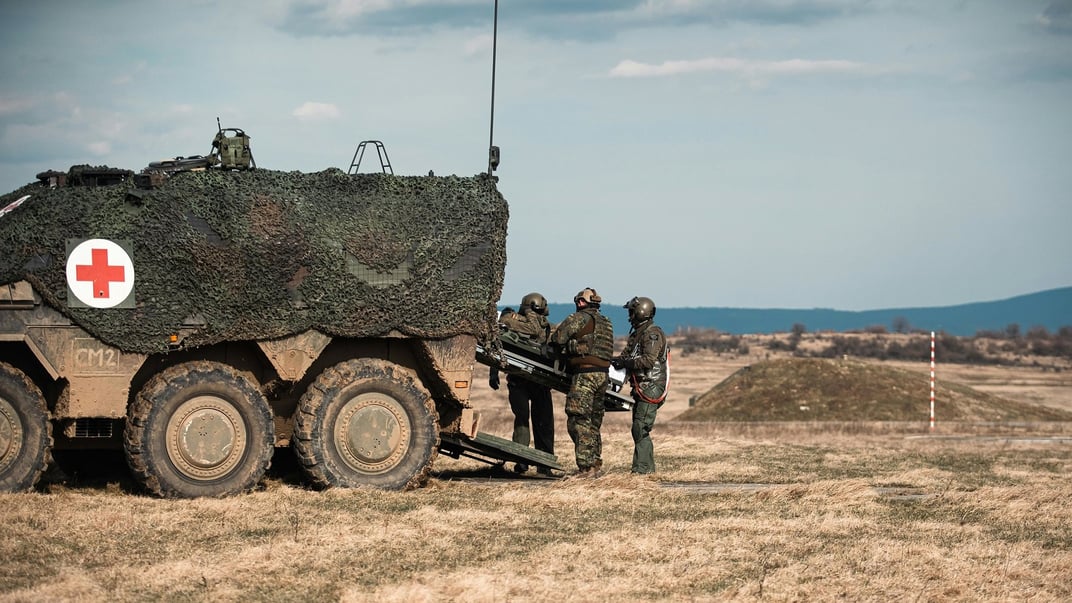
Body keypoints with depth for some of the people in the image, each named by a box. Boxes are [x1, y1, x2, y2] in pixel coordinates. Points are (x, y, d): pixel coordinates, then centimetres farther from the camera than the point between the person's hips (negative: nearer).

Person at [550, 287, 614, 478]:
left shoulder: (580, 318, -5)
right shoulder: (606, 323, 19)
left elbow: (557, 338, -5)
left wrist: (561, 351, 17)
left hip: (585, 374, -8)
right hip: (602, 374, 8)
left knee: (579, 421, -7)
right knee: (593, 422, 15)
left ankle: (586, 467, -12)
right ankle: (596, 464, 17)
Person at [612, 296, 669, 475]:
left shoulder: (653, 334, -12)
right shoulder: (637, 334, 19)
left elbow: (649, 360, -22)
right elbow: (628, 355, 17)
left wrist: (625, 362, -18)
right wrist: (615, 360, -2)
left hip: (651, 388, -10)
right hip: (642, 388, 10)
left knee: (641, 429, -13)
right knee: (639, 429, 11)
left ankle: (641, 468, -14)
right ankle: (648, 467, 15)